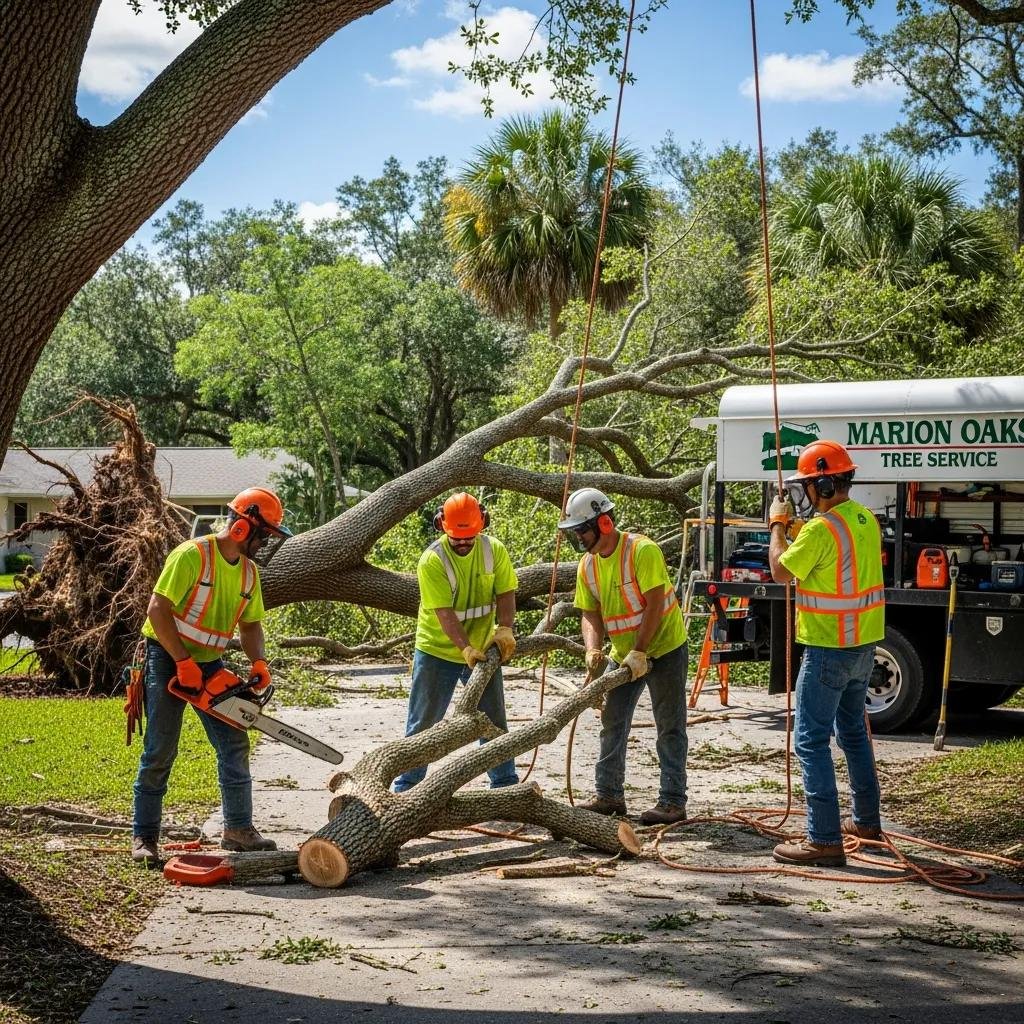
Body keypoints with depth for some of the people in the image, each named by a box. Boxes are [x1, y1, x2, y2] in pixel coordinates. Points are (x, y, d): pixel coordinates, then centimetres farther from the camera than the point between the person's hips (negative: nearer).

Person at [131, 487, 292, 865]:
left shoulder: (249, 571, 5)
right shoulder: (191, 555, -19)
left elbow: (250, 623, 13)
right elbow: (158, 610, -21)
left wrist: (258, 662, -6)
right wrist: (184, 663, -24)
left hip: (209, 663, 7)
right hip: (167, 659, -7)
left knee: (235, 744, 1)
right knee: (159, 752, -3)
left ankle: (238, 828, 10)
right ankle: (144, 837, 6)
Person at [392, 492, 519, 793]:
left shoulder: (494, 550, -7)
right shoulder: (432, 560, -20)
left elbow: (505, 593, -7)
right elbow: (444, 612, -25)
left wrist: (505, 628, -26)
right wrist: (466, 648, -35)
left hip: (481, 649, 4)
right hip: (436, 652, -4)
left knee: (494, 722, 12)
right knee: (422, 724, 1)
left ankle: (506, 784, 23)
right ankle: (405, 788, 8)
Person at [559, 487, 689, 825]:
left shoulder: (643, 550, -22)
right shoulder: (587, 565, 0)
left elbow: (654, 604, -24)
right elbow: (590, 614, 0)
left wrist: (640, 652, -26)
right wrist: (593, 650, -18)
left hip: (664, 648, -7)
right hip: (624, 654, 7)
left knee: (670, 727, -2)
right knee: (612, 724, 10)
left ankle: (673, 802, 0)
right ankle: (609, 795, 19)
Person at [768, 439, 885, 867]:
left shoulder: (820, 529, -22)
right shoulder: (865, 520, 7)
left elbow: (781, 571, -11)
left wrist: (778, 524, 2)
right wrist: (794, 527, 12)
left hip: (828, 649, -9)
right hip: (863, 645, 9)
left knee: (811, 739, -5)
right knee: (853, 729, 23)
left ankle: (825, 840, -7)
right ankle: (867, 821, 33)